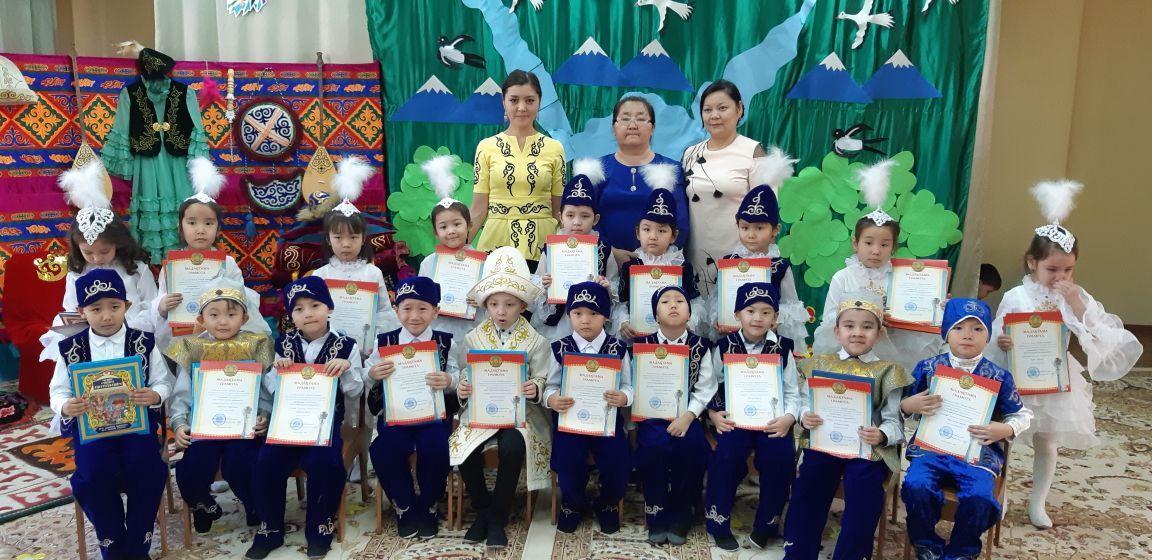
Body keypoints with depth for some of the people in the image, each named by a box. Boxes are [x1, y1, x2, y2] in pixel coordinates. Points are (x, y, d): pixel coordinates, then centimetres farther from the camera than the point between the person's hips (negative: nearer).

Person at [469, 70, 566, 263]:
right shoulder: (487, 147, 3)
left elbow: (559, 210, 7)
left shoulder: (554, 149, 4)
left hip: (541, 243, 0)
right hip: (496, 240, 0)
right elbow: (478, 210, 2)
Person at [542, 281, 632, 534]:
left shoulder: (617, 348, 2)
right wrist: (552, 399, -18)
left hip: (606, 418, 0)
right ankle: (573, 503, 16)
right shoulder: (560, 348, 2)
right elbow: (551, 386, 4)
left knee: (618, 462, -20)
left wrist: (623, 397, -19)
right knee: (568, 462, -22)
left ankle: (607, 504, 17)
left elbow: (627, 386, 4)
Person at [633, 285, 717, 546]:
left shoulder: (700, 346, 4)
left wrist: (687, 417, -13)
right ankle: (656, 514, -10)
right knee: (654, 445, -30)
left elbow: (705, 389, 0)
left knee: (691, 446, -28)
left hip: (687, 415, 1)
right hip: (653, 415, 0)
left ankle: (681, 515, -6)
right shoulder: (644, 345, 3)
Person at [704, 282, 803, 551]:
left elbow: (793, 392, 5)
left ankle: (766, 524, -2)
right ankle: (719, 523, -6)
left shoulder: (782, 348, 6)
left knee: (781, 454, -26)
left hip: (771, 419, 1)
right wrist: (713, 414, -11)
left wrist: (788, 417, -13)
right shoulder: (724, 346, 5)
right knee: (726, 453, -28)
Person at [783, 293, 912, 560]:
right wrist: (805, 416, -11)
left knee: (864, 487, -27)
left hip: (867, 445, -1)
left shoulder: (886, 371, 10)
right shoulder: (821, 364, 16)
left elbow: (894, 420, 4)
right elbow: (807, 403, 13)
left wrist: (882, 435, -18)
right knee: (809, 480, -23)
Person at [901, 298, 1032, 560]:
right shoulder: (927, 368, 4)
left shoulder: (999, 376, 3)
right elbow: (903, 404, 11)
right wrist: (910, 405, -12)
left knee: (980, 497, -27)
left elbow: (1022, 415, 10)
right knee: (916, 486, -27)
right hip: (931, 446, 0)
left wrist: (1004, 430, -10)